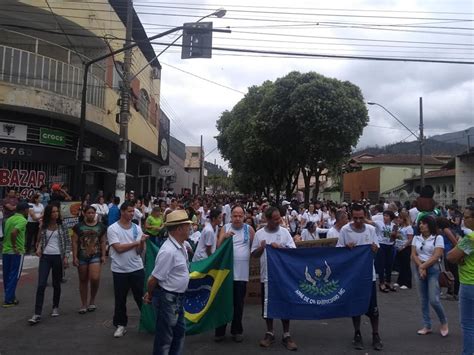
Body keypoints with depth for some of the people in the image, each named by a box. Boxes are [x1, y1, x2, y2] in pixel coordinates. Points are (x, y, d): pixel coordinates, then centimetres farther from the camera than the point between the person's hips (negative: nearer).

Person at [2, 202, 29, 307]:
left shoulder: (9, 219, 12)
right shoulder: (22, 220, -13)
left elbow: (5, 234, 15)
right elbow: (13, 232, -29)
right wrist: (14, 247, -19)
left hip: (5, 251, 8)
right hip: (17, 252, -7)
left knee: (7, 276, 14)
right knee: (14, 277, 0)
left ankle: (10, 296, 25)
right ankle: (8, 300, 2)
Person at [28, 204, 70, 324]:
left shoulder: (62, 226, -1)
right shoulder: (43, 226, 4)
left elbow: (67, 242, 1)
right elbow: (41, 240, 15)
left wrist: (65, 257, -5)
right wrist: (38, 248, -5)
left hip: (58, 257, -1)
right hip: (45, 257, 1)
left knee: (56, 284, 10)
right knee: (41, 285, -7)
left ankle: (55, 307, 29)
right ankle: (37, 314, -4)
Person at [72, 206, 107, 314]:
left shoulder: (101, 226, 5)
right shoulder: (78, 226, 2)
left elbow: (103, 242, 8)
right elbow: (75, 242, 1)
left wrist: (103, 255, 1)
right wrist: (74, 257, -4)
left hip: (95, 256, 0)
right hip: (82, 256, 1)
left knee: (95, 278, -15)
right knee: (83, 280, 9)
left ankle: (92, 299, 10)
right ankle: (84, 304, 22)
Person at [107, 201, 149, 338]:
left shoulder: (137, 228, 2)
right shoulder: (112, 229, -7)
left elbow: (139, 251, -2)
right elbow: (119, 248, -17)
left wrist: (142, 242, -22)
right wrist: (136, 242, -13)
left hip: (137, 268, 2)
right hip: (120, 270, -2)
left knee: (141, 296, 10)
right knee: (120, 299, 10)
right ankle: (121, 324, 26)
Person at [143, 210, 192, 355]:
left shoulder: (181, 246, 1)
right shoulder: (169, 251, -28)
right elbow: (153, 279, -22)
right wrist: (150, 295, -3)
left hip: (178, 297, 9)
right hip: (168, 298, -9)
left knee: (179, 332, 22)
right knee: (164, 337, 7)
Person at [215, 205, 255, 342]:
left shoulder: (249, 229, 0)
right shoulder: (225, 228, 1)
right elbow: (218, 247, -6)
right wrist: (224, 237, -23)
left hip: (242, 272, 0)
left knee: (238, 303, 10)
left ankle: (237, 330, 25)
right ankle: (220, 331, 20)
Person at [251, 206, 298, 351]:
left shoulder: (284, 232, -2)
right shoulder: (259, 233, 0)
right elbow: (254, 254, 5)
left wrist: (279, 247, -19)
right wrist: (261, 248, -15)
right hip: (267, 274, 1)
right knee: (268, 303, 9)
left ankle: (286, 335, 17)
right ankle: (270, 333, 24)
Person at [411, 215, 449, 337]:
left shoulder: (438, 238, -5)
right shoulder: (416, 238, 7)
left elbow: (436, 256, -13)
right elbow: (413, 255, 1)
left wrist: (424, 266, -14)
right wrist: (420, 267, -13)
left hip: (433, 269, -4)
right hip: (419, 269, 4)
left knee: (434, 300, -7)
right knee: (424, 299, 8)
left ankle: (444, 322, 18)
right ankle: (427, 326, 18)